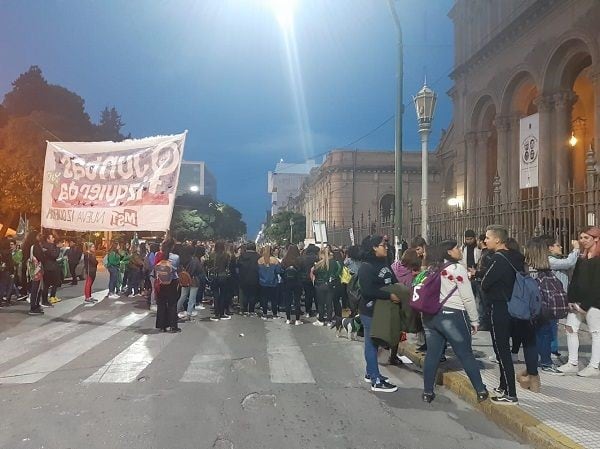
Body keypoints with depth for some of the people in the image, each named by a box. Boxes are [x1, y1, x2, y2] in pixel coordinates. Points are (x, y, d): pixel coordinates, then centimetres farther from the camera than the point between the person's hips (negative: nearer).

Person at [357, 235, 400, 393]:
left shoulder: (384, 264, 9)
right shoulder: (366, 267, -15)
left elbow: (394, 282, 17)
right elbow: (368, 290, -24)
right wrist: (389, 296, -23)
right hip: (370, 310, -8)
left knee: (375, 342, 17)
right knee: (372, 344, -1)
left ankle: (370, 373, 30)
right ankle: (376, 381, 3)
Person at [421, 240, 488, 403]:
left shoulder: (431, 269, 10)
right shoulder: (457, 268, -8)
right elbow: (468, 298, -8)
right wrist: (474, 320, 0)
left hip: (430, 315, 6)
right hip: (452, 316, -6)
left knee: (432, 354, 9)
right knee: (466, 354, 4)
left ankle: (427, 392, 13)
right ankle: (481, 391, 14)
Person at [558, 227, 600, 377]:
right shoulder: (581, 258, 14)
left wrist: (585, 304, -15)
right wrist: (571, 300, 3)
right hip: (577, 301, 8)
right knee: (571, 328, 5)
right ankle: (573, 363, 11)